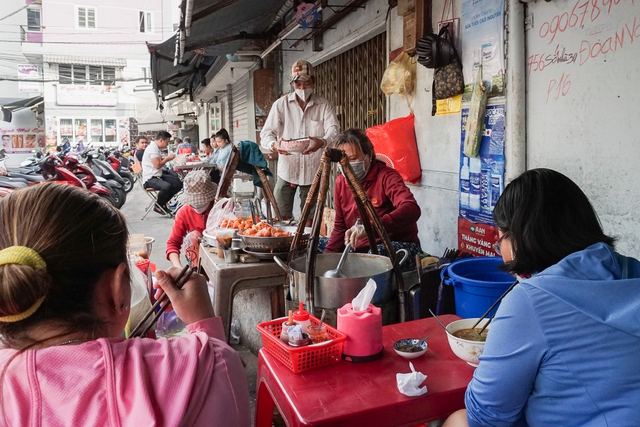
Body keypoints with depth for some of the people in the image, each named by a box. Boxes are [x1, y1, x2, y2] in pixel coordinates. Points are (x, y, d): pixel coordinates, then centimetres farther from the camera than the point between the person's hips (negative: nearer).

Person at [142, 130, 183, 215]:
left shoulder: (155, 148, 16)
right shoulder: (152, 148, -16)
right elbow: (157, 165, -22)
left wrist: (166, 158, 15)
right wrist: (167, 158, -7)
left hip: (159, 175, 11)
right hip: (150, 178, -11)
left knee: (179, 184, 1)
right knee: (166, 186, -36)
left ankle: (162, 203, 15)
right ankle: (158, 207, -9)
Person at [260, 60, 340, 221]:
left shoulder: (324, 106, 4)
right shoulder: (281, 104, 4)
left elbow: (334, 130, -12)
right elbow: (266, 133, -2)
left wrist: (322, 142, -36)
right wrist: (274, 145, -26)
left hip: (313, 171, 0)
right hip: (287, 170, 0)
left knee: (310, 219, 10)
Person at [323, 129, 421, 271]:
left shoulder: (386, 176, -15)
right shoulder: (341, 182, 4)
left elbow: (412, 209, -34)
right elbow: (340, 226, 12)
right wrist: (328, 253, -6)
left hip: (399, 246, -6)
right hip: (360, 248, 7)